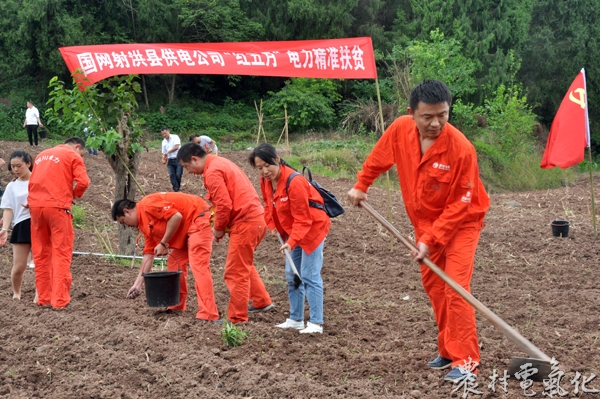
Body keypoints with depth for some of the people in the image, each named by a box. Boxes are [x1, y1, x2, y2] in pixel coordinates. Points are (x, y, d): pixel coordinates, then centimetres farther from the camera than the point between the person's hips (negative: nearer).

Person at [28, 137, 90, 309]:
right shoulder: (73, 156, 5)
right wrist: (73, 195, 9)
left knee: (41, 254, 12)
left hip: (35, 205, 6)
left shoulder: (42, 154, 25)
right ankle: (60, 299, -6)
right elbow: (83, 182, -7)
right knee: (61, 253, -2)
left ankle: (43, 298, 13)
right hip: (57, 206, -6)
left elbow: (33, 181, 22)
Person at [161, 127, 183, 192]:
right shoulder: (164, 142, 13)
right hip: (170, 160, 5)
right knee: (172, 175, -6)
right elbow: (164, 152, 17)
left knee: (178, 175, -9)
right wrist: (164, 159, -2)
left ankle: (178, 188, 11)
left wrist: (168, 152, -22)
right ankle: (175, 189, -2)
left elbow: (176, 147, -19)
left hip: (178, 159, -5)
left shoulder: (175, 137, -4)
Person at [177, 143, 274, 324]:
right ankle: (262, 302, 37)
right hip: (257, 219, 11)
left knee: (235, 273, -2)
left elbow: (224, 204, -20)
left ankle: (236, 319, 4)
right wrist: (221, 226, 12)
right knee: (244, 265, 27)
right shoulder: (221, 163, 16)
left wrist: (219, 228, -4)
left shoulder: (212, 172, -14)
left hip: (245, 223, -11)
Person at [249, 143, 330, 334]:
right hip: (292, 231, 9)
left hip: (312, 228, -9)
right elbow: (269, 205, 11)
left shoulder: (294, 182, -29)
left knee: (310, 276, -10)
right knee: (292, 275, 12)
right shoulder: (266, 181, -5)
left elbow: (303, 218, -27)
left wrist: (292, 241, -36)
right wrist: (272, 225, -3)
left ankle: (316, 323, -7)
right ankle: (296, 319, 22)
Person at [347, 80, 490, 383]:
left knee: (455, 288, -15)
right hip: (425, 221, 6)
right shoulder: (400, 130, -14)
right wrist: (361, 185, 15)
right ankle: (448, 351, 26)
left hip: (461, 222, -6)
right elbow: (378, 157, 8)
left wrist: (431, 239, -25)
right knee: (433, 286, 12)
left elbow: (460, 204, -23)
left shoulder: (461, 148, -29)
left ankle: (466, 361, -9)